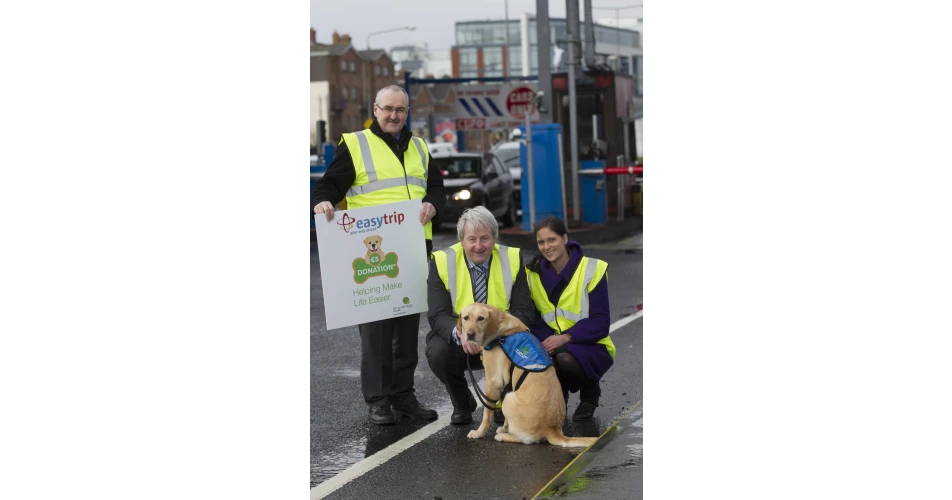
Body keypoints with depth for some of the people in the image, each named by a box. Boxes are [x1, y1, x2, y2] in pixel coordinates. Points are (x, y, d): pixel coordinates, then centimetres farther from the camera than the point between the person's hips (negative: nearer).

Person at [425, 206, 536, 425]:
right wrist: (460, 334, -38)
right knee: (437, 352, -31)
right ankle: (462, 405, 1)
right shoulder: (442, 261, -10)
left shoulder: (512, 259, -6)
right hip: (457, 340, 0)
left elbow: (524, 310, -9)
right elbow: (438, 315, -15)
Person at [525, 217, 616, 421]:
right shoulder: (534, 273, 2)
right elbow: (533, 318, 1)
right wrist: (545, 340, -21)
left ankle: (590, 392, -1)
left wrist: (566, 337, -27)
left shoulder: (592, 269, -10)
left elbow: (600, 322, -13)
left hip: (590, 346, -3)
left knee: (565, 357, -38)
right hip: (553, 345, 3)